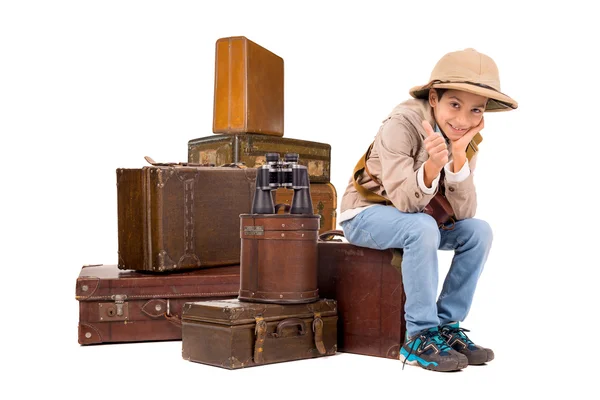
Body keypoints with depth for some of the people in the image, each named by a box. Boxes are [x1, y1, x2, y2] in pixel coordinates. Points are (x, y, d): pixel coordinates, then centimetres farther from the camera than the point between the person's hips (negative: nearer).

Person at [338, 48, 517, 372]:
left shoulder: (467, 139, -7)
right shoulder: (402, 124, -24)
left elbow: (462, 213, -16)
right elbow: (404, 201, -30)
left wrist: (459, 157, -29)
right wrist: (432, 165, -48)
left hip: (411, 218, 6)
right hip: (365, 214, -6)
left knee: (478, 231, -12)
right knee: (422, 227, -33)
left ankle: (447, 324, -2)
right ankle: (421, 337, -22)